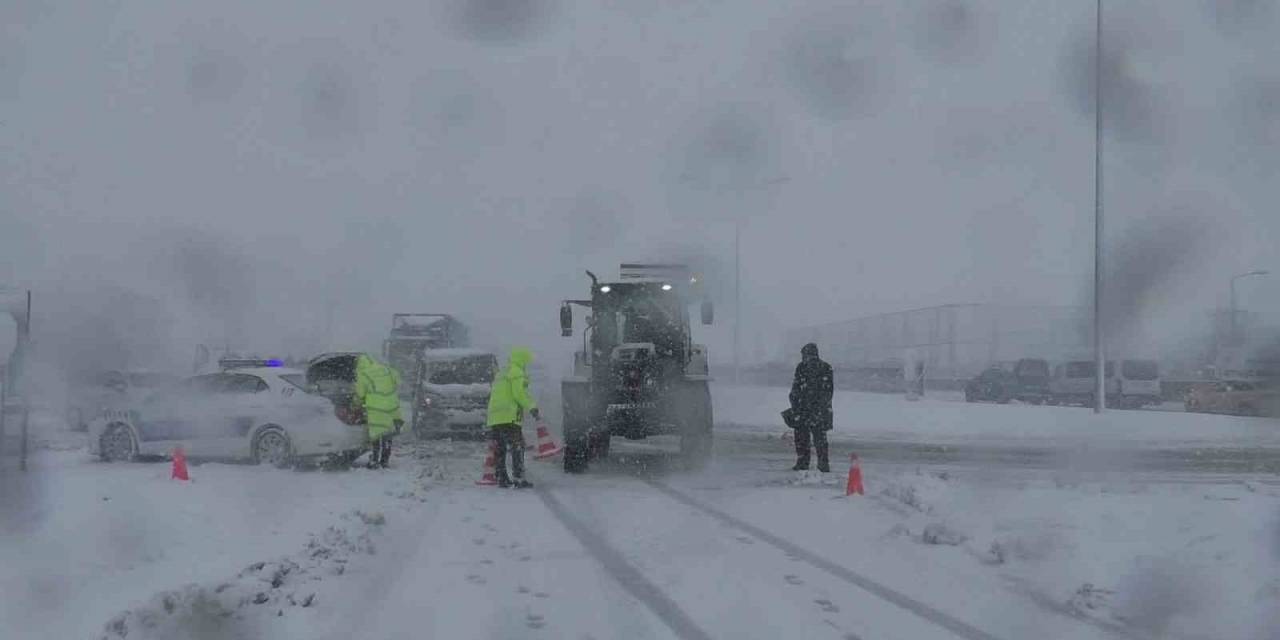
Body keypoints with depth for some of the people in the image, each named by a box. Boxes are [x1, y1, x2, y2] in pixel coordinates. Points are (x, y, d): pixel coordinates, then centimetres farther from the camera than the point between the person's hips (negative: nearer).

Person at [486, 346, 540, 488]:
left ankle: (502, 478, 15)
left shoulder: (501, 374, 25)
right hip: (509, 417, -9)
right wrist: (533, 409, -9)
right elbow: (520, 394, -14)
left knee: (500, 449, 12)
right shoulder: (517, 373, -4)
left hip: (494, 417, 9)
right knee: (517, 447, -11)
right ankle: (518, 478, -20)